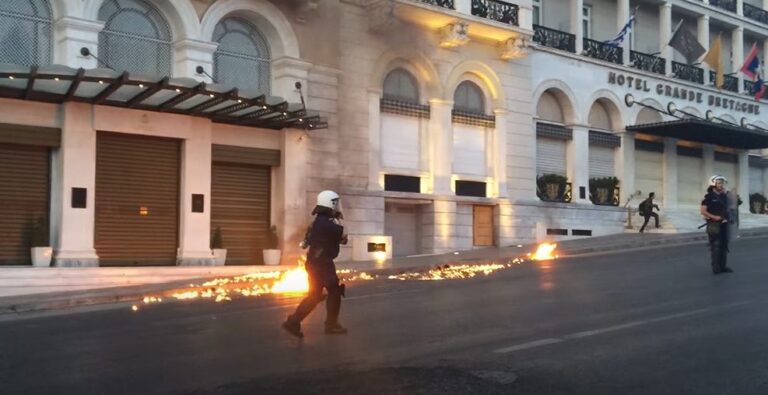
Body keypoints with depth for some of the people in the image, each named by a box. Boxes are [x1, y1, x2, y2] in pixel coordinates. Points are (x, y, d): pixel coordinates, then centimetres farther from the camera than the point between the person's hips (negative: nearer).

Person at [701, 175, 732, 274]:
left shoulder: (724, 196, 12)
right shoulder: (709, 197, -8)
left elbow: (726, 208, 22)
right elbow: (703, 211, -12)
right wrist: (714, 217, -21)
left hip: (723, 223, 7)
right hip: (714, 224, -7)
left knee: (724, 245, 10)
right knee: (715, 246, -5)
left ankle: (723, 266, 18)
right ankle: (716, 268, 0)